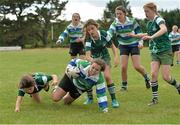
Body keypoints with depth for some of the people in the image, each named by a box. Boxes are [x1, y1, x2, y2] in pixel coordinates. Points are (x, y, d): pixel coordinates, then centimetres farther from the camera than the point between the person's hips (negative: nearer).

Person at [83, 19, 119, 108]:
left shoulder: (103, 34, -23)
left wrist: (116, 57, -18)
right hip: (93, 59, 1)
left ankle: (114, 99, -10)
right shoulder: (89, 40, -28)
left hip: (104, 57, 0)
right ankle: (90, 98, 14)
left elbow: (112, 45, -6)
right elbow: (87, 56, -41)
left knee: (107, 76, -20)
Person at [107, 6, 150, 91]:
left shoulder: (132, 21, -13)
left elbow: (138, 31, 0)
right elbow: (110, 32, -31)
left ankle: (146, 78, 21)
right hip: (123, 46, 1)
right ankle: (124, 85, 11)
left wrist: (140, 42, -5)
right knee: (123, 67, -10)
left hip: (134, 45, -1)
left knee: (137, 66, -9)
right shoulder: (115, 24, -14)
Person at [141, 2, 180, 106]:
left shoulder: (159, 19, -16)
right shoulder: (149, 23, 7)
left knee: (166, 77, -6)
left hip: (165, 51, -6)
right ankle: (155, 98, 0)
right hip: (155, 52, 6)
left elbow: (164, 29, -39)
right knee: (153, 74, -9)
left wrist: (151, 37, -49)